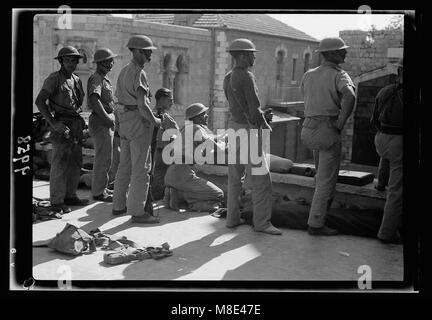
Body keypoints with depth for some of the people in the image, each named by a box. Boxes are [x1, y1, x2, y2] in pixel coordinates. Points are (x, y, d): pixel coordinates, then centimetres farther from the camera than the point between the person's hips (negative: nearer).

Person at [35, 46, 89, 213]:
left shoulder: (76, 80, 13)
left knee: (75, 162, 11)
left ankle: (70, 196, 22)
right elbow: (39, 102, -15)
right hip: (62, 125, -7)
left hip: (76, 124, 7)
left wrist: (79, 120, 15)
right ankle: (57, 202, 0)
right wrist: (53, 123, -21)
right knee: (60, 164, -5)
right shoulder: (54, 79, -9)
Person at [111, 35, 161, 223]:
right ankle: (137, 211, -4)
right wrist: (155, 121, -9)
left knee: (125, 165, 16)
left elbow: (118, 96, 22)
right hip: (139, 121, -10)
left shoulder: (124, 71, 13)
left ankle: (118, 206, 24)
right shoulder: (139, 74, -17)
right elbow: (142, 105, -24)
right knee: (141, 168, -6)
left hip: (124, 121, 10)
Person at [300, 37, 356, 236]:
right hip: (328, 129, -7)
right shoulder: (339, 75, -9)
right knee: (326, 180, 1)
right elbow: (349, 96, -29)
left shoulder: (308, 75, 11)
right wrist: (341, 122, -17)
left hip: (308, 128, 7)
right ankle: (316, 224, 4)